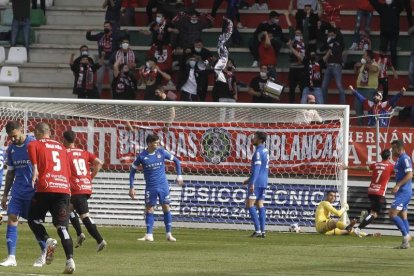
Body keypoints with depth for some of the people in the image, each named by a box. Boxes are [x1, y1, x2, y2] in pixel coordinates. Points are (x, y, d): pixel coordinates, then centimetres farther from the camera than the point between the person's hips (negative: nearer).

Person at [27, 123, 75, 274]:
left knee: (33, 219, 14)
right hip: (64, 189, 4)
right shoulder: (61, 147, 23)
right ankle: (70, 260, -14)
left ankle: (48, 240, -13)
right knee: (62, 226, 2)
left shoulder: (36, 144, 9)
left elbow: (31, 146, -17)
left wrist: (35, 168, -20)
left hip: (45, 188, -4)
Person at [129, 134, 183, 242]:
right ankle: (149, 235, 3)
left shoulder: (161, 152, -3)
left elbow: (176, 160, 9)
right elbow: (133, 170, 3)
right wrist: (131, 187, -1)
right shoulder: (142, 156, -7)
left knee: (166, 207, 1)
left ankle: (169, 234, 8)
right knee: (149, 209, -1)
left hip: (163, 185, 1)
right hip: (150, 187, -1)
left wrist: (179, 175, 4)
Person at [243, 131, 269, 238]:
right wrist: (250, 179, 30)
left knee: (250, 204, -6)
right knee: (260, 205, 8)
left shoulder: (258, 152, -14)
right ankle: (263, 231, 3)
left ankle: (257, 230, -14)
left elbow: (256, 168, -22)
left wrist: (252, 182, -26)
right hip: (264, 182, 9)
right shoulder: (265, 151, 16)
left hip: (256, 182, -9)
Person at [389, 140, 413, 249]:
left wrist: (398, 185, -26)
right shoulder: (400, 159, 16)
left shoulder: (405, 159, -14)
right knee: (403, 216, 10)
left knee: (392, 214, -14)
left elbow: (409, 174, -23)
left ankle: (406, 236, -11)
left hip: (404, 192, -10)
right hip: (401, 192, 10)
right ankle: (406, 241, 10)